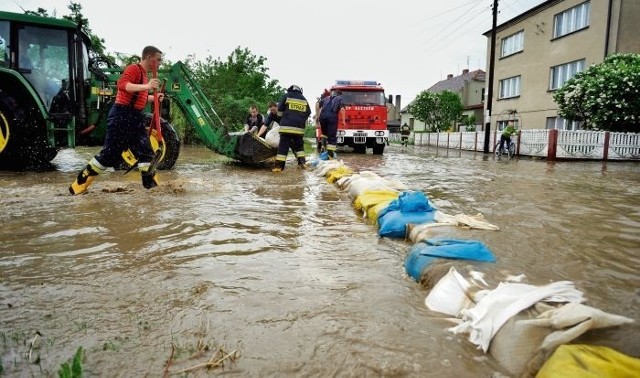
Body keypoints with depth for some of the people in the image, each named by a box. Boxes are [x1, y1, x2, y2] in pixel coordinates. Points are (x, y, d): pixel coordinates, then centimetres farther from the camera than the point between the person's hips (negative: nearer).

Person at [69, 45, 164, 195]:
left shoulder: (143, 74, 18)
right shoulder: (134, 69, -11)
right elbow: (122, 84, -30)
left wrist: (154, 97, 16)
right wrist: (146, 86, -37)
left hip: (135, 117, 9)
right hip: (122, 116, -9)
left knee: (145, 150, 5)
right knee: (110, 152, -4)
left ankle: (152, 184, 10)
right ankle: (80, 183, 9)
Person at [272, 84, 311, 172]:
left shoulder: (287, 96, 6)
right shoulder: (304, 99, 17)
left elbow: (280, 109, 8)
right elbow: (308, 113, 19)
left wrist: (282, 118, 26)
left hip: (287, 126, -3)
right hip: (299, 127, 4)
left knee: (283, 145, -5)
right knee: (299, 145, 17)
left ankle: (279, 165, -8)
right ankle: (302, 162, 10)